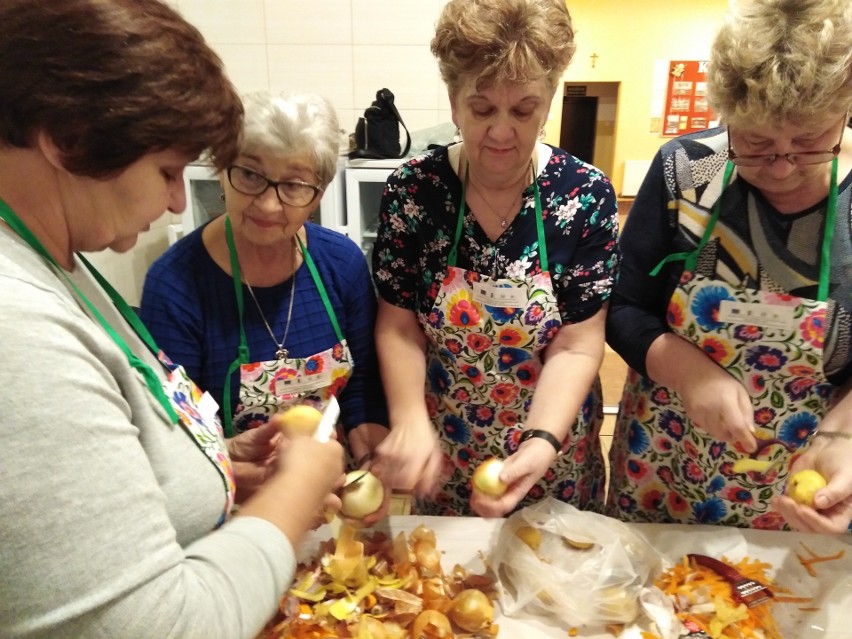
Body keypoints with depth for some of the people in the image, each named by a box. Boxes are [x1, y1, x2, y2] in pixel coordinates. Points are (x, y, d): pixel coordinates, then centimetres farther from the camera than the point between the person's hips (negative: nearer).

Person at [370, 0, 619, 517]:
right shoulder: (413, 190, -13)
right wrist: (410, 422, -25)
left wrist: (540, 443, -31)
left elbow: (577, 348, -16)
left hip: (553, 460, 0)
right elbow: (399, 328, -9)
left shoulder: (586, 196, -14)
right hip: (444, 456, 1)